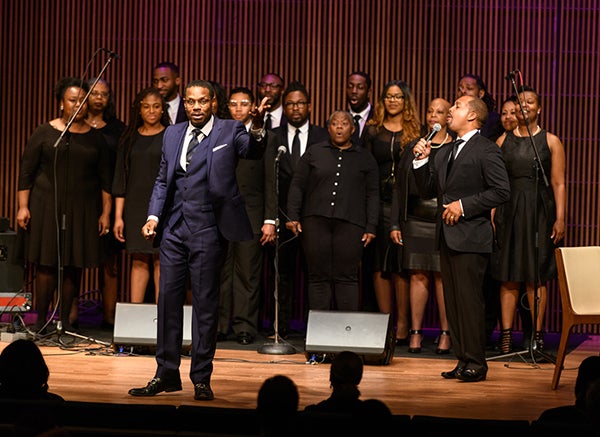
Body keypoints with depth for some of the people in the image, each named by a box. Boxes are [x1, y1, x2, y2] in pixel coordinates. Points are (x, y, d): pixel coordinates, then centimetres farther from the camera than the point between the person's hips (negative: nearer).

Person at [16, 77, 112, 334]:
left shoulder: (95, 138, 8)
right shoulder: (44, 133, 2)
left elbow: (105, 178, 10)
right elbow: (26, 172, 2)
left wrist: (106, 213, 5)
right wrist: (23, 206, -5)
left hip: (82, 211, 2)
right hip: (47, 207, -2)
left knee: (73, 266, 2)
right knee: (46, 264, -3)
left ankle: (65, 321, 9)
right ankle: (41, 321, 3)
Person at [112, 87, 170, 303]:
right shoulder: (130, 138, 10)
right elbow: (120, 178, 10)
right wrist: (118, 216, 4)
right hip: (136, 207, 3)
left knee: (160, 261, -4)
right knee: (139, 261, 2)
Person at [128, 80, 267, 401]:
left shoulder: (229, 131, -1)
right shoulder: (173, 134, 13)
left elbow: (252, 150, -19)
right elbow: (163, 180, 17)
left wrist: (257, 129, -39)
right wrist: (153, 215, 4)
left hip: (208, 230, -5)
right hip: (174, 229, 5)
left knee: (205, 304, 0)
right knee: (168, 300, 7)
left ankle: (201, 379, 8)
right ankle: (167, 374, 16)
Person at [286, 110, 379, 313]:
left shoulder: (365, 158, 12)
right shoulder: (314, 153, 13)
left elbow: (372, 195, 9)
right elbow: (297, 186, 10)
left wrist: (371, 227, 1)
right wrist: (292, 216, 0)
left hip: (350, 223, -1)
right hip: (316, 221, 1)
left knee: (347, 277, -5)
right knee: (318, 277, 0)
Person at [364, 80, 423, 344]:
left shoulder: (417, 133, 6)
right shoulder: (372, 131, 11)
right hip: (378, 202, 2)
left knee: (401, 263, -4)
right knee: (379, 263, 1)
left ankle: (402, 325, 0)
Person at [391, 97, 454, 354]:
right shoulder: (412, 148, 13)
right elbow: (400, 187, 12)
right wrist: (395, 224, 7)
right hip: (416, 221, 3)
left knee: (443, 276, -2)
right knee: (418, 275, 3)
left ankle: (445, 333, 4)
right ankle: (416, 332, 8)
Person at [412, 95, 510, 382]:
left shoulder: (486, 150, -7)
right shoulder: (445, 153, 18)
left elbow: (501, 191, -13)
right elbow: (428, 191, 18)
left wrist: (464, 205, -15)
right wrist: (422, 161, 5)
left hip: (470, 237, -8)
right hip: (447, 237, 8)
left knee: (469, 301, -8)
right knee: (452, 302, 9)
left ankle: (476, 363, -2)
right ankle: (463, 361, 14)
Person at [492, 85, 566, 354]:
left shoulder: (550, 141, 5)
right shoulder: (503, 141, 10)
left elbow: (558, 183, 1)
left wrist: (560, 218, -8)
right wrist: (491, 216, -2)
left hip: (540, 212, -2)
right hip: (508, 211, 2)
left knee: (537, 277, -1)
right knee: (508, 276, 1)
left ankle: (537, 335, 3)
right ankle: (506, 334, 3)